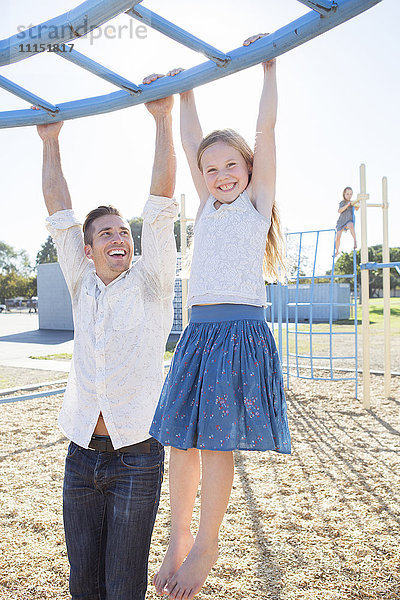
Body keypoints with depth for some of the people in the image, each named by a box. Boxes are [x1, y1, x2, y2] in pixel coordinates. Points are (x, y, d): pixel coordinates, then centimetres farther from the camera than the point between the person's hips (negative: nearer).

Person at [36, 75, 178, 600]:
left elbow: (161, 203, -9)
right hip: (82, 454, 4)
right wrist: (50, 140, 9)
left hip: (137, 456, -3)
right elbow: (59, 209, 8)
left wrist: (163, 118, -11)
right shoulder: (83, 287, 6)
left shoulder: (149, 284, -2)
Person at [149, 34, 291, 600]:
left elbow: (266, 128, 5)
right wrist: (185, 92, 28)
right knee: (182, 438, 6)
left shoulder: (257, 202, 8)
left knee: (217, 441, -4)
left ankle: (206, 547, 14)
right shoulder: (208, 207, 19)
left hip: (242, 331, -5)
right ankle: (177, 542, 22)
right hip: (198, 330, 5)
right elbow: (192, 144, 24)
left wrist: (269, 66, 10)